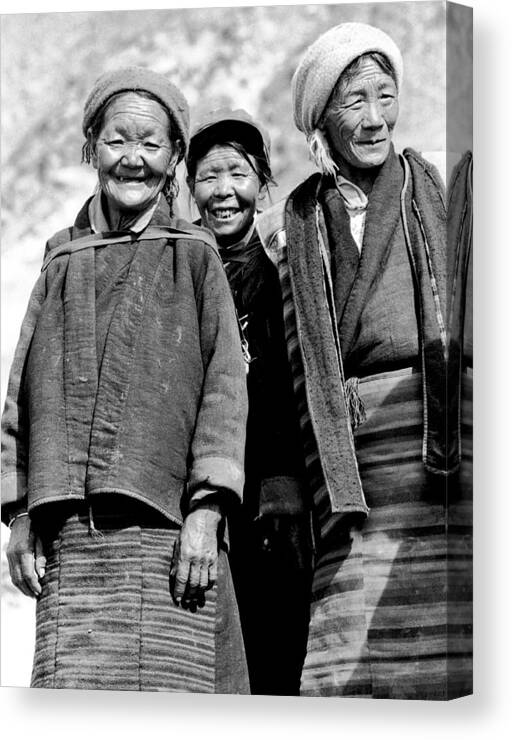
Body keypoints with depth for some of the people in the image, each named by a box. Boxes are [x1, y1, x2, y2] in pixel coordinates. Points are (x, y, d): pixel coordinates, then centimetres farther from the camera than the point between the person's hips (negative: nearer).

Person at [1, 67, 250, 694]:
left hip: (164, 527, -2)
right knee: (71, 691, -7)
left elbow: (223, 389, 3)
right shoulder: (62, 261, 18)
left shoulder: (194, 258, 10)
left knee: (166, 683, -10)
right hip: (70, 535, 2)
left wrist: (205, 511, -8)